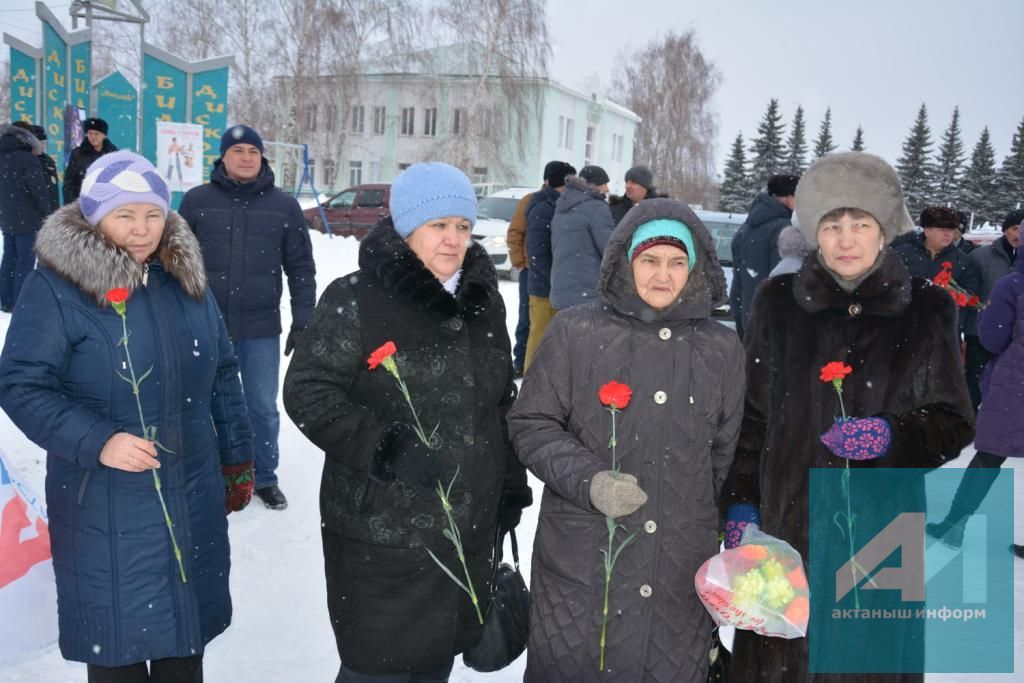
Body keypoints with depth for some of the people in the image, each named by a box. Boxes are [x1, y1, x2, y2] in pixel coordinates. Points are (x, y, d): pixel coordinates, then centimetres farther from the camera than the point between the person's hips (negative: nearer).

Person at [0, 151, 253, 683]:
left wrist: (237, 457, 13)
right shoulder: (57, 284, -12)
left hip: (192, 495, 5)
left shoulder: (185, 276, 5)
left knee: (186, 620, 18)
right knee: (117, 633, 7)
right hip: (105, 505, -5)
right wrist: (97, 442, -25)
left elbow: (222, 373, 11)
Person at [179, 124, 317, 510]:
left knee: (263, 408, 9)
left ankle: (265, 477, 27)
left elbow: (301, 268, 4)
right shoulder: (198, 200, 1)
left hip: (262, 329, 0)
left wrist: (303, 321, -1)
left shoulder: (283, 206, 2)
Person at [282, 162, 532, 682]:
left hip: (468, 532, 6)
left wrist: (511, 485, 16)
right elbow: (307, 392, -13)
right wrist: (384, 448, -24)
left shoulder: (484, 301, 8)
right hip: (381, 533, -5)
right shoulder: (355, 300, -11)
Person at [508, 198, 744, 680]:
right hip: (582, 564, -2)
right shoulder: (576, 332, -2)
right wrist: (588, 481, -17)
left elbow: (727, 455, 14)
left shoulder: (722, 349, 6)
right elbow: (531, 424, 0)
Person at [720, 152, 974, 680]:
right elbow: (749, 413, 5)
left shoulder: (927, 310, 0)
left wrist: (893, 435, -16)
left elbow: (954, 423, 4)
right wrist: (739, 506, 0)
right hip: (784, 523, 0)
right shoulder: (779, 303, 1)